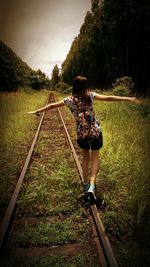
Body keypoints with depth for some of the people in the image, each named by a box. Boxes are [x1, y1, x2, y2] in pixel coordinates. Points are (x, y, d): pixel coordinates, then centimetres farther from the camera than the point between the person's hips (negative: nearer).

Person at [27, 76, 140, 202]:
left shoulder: (70, 100, -3)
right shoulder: (90, 95, -5)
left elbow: (52, 105, 2)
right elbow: (108, 98, -8)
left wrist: (36, 111, 12)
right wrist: (128, 99, -4)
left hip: (81, 134, 2)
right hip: (95, 132, -1)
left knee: (85, 157, 20)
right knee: (95, 158, 9)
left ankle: (86, 184, 25)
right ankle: (92, 185, -8)